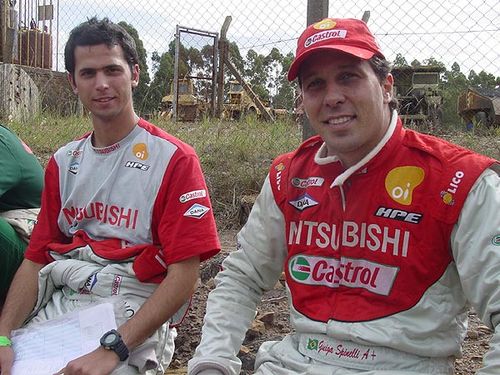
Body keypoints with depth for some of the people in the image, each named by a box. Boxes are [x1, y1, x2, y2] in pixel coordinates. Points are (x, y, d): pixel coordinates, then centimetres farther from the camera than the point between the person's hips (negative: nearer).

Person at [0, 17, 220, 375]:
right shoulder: (63, 162, 12)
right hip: (61, 303, 5)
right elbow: (36, 259, 9)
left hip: (136, 318, -4)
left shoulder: (174, 159, -6)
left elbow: (183, 273, -11)